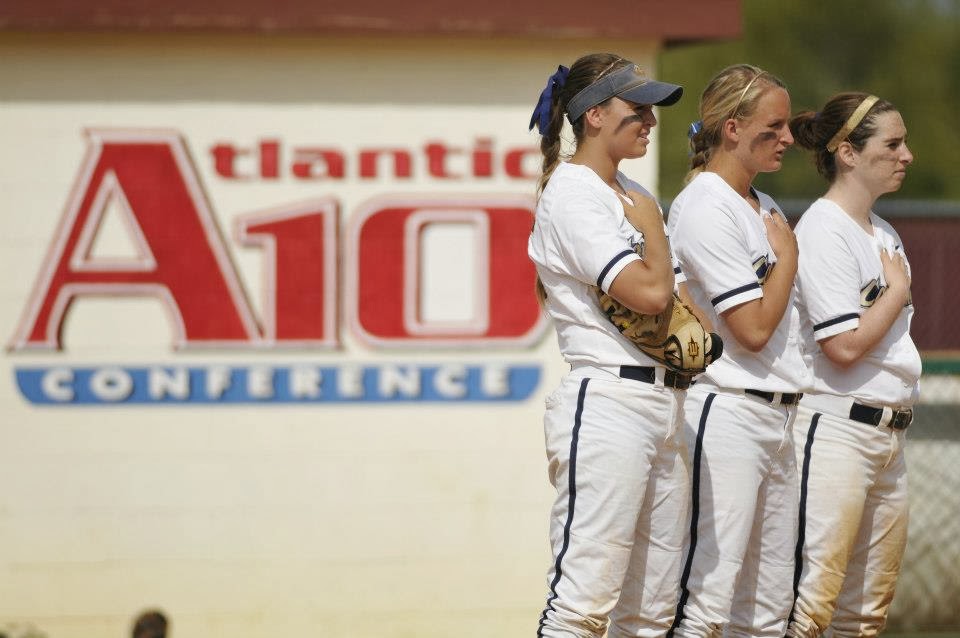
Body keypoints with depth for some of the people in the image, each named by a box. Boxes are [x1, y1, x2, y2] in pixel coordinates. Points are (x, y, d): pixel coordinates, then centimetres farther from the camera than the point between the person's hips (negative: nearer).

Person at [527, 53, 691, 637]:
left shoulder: (630, 194, 19)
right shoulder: (570, 194, -8)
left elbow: (672, 289, 23)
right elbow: (649, 292, -18)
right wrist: (650, 221, -1)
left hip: (665, 406, 9)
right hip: (607, 403, -9)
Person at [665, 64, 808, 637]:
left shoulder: (765, 208, 17)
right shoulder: (706, 207, -11)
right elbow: (753, 328, -15)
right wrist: (787, 256, -3)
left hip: (777, 415, 10)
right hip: (728, 412, -10)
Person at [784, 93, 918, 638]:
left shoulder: (885, 236, 17)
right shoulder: (823, 230, -10)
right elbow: (844, 346, -17)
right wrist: (898, 291, -5)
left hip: (888, 435, 9)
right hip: (837, 427, -9)